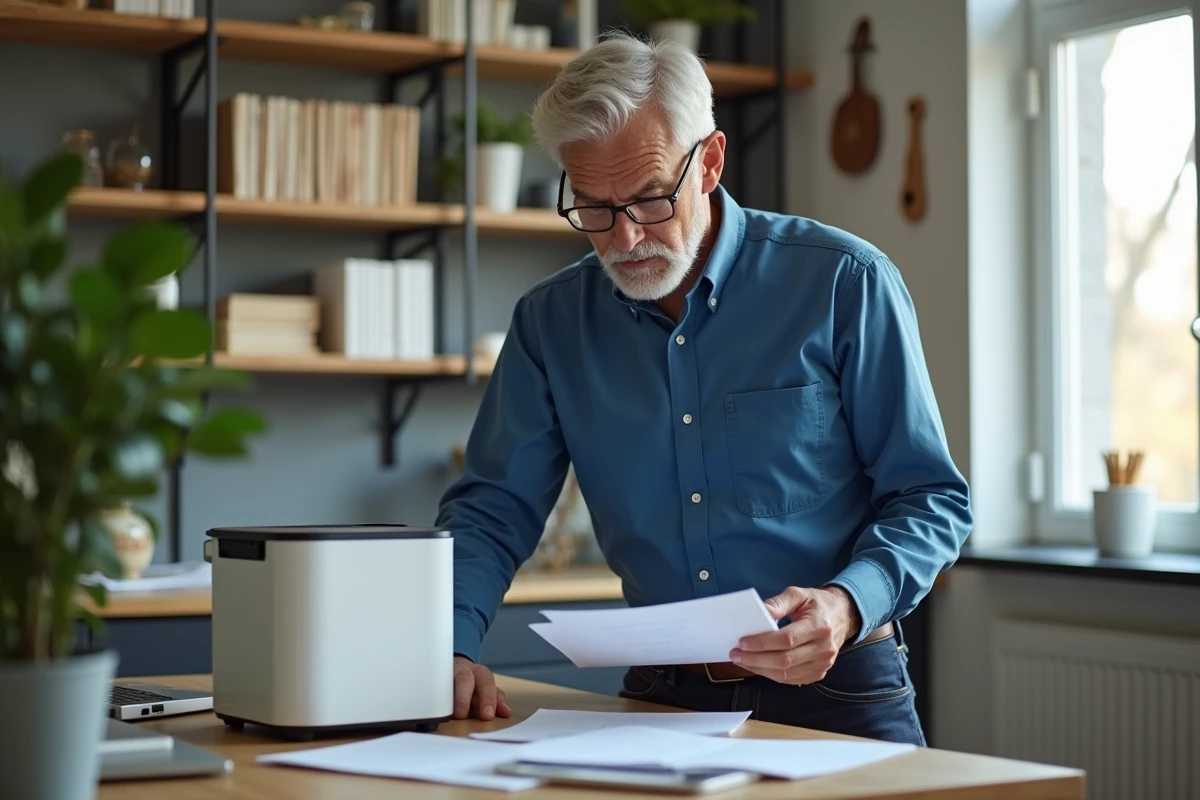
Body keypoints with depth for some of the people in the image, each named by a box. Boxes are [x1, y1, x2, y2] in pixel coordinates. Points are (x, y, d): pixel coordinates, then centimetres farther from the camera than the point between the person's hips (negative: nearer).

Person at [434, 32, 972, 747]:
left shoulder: (845, 283, -3)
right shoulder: (551, 321, 7)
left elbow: (931, 498, 0)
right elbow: (493, 507, 9)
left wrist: (848, 605, -19)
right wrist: (455, 648, -10)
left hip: (835, 694, -3)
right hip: (664, 699, 3)